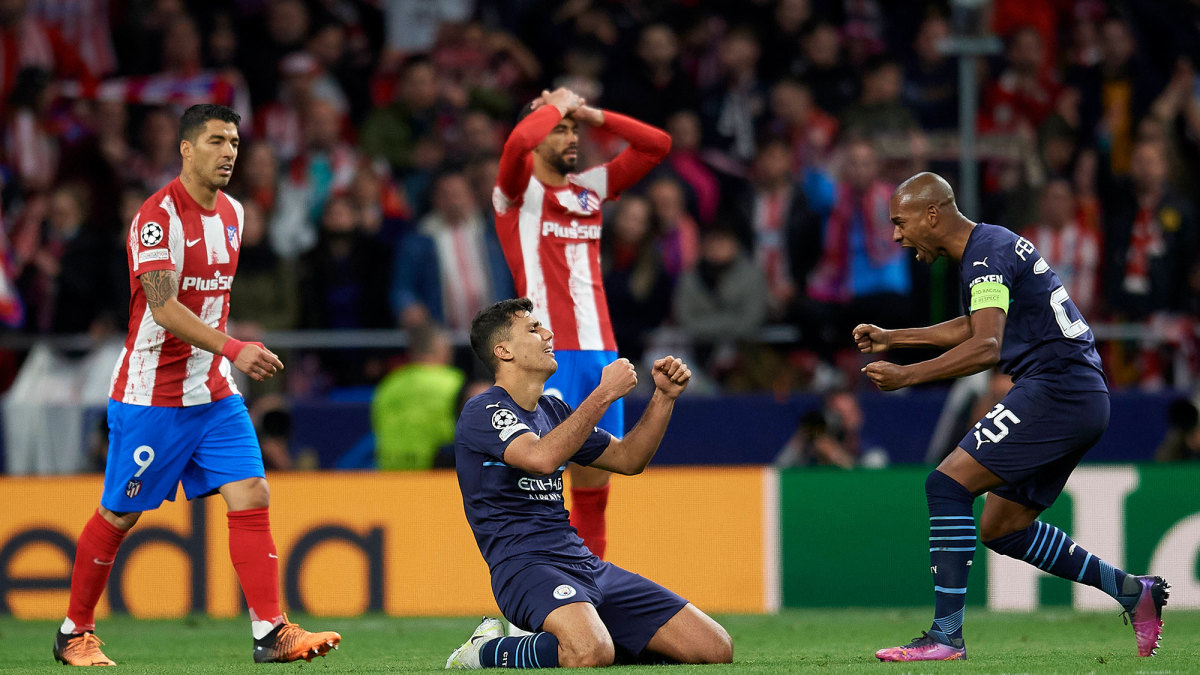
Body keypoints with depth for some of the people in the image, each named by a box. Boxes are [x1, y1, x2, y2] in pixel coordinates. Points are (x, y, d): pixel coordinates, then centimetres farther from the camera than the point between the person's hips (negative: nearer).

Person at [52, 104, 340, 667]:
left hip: (214, 393, 6)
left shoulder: (231, 213, 9)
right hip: (151, 394, -6)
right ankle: (74, 634, 19)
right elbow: (164, 308, -25)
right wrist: (232, 350, -34)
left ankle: (271, 633, -9)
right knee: (119, 515, 4)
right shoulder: (158, 216, -16)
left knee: (251, 498, -7)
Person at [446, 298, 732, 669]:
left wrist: (664, 396, 14)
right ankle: (486, 651, -9)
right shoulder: (483, 412, -6)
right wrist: (605, 393, -19)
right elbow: (542, 457, -25)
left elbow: (627, 459, 28)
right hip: (524, 565, -8)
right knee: (591, 654, -40)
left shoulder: (553, 410, 21)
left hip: (585, 564, 8)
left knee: (715, 648, -3)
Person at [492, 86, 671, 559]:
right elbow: (517, 142, -21)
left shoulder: (591, 187, 17)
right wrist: (555, 105, -3)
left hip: (599, 347, 6)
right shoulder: (519, 189, 1)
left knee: (595, 476, 7)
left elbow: (657, 144, 18)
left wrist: (595, 115, 11)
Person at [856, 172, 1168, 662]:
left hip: (1056, 389, -10)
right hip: (1085, 399, 10)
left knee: (948, 484, -14)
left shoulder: (987, 254, -13)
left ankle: (946, 635, -18)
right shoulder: (994, 244, 19)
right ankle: (1132, 592, 17)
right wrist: (891, 339, 33)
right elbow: (977, 327, 35)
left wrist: (907, 376, -26)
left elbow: (986, 347, -26)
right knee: (1002, 529, 14)